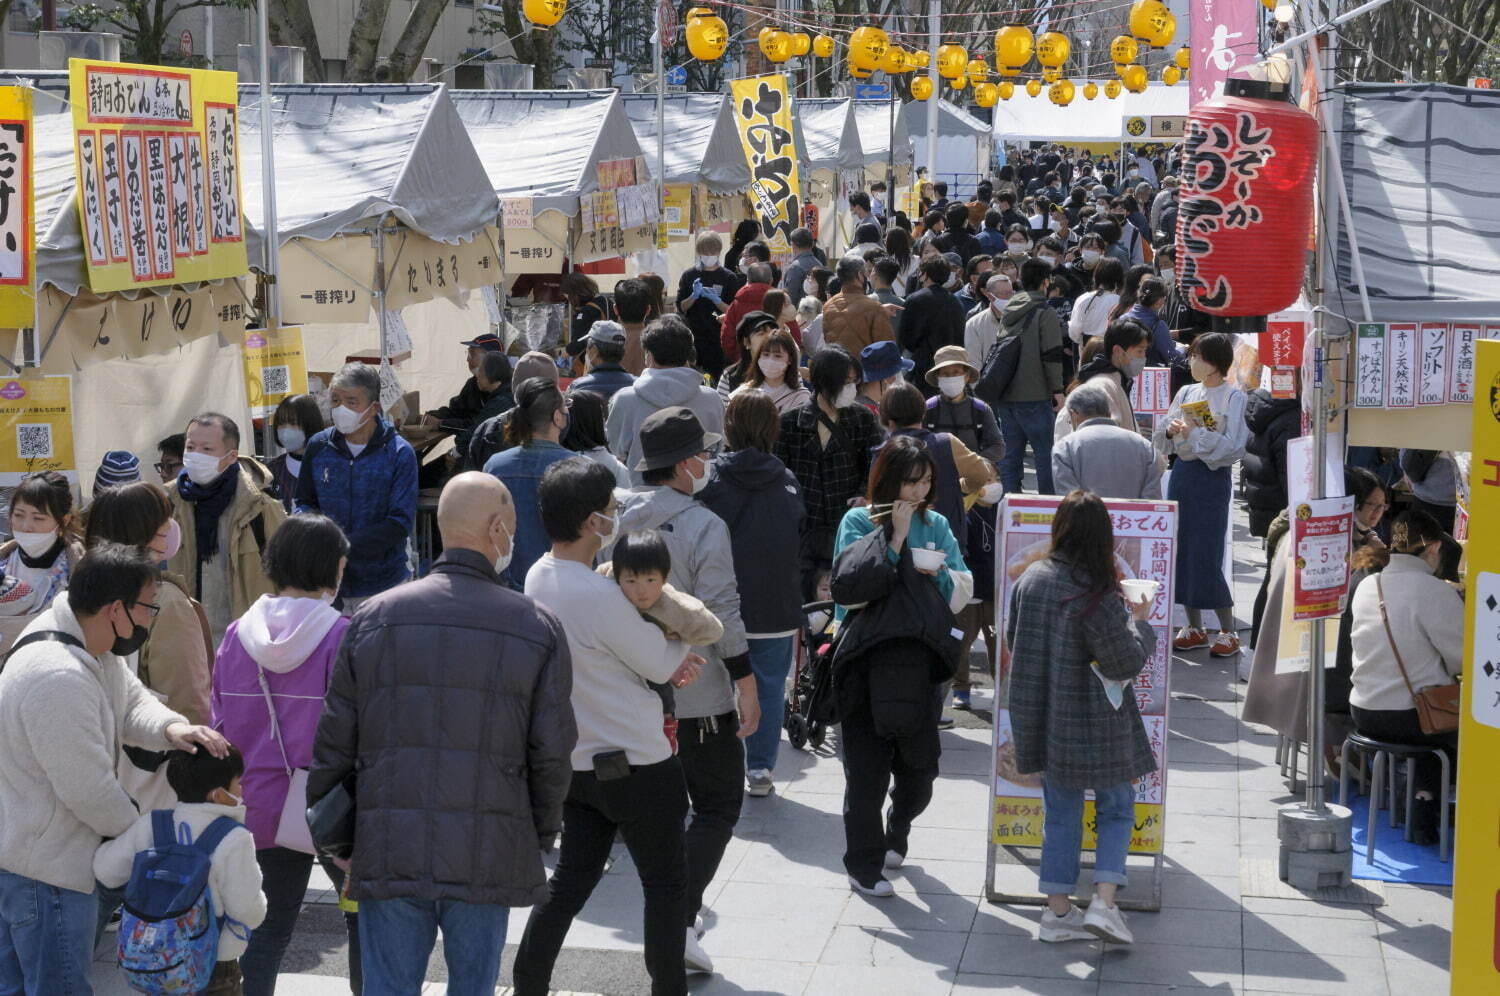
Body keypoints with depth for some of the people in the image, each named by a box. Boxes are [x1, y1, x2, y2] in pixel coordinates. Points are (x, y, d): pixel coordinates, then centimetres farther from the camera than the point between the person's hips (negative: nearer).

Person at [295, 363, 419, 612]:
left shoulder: (399, 453, -9)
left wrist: (344, 545, -22)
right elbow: (306, 502, 13)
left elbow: (400, 524, -12)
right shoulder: (319, 446, 2)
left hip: (382, 584, -3)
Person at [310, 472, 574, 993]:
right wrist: (543, 832, 17)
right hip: (488, 853, -1)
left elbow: (334, 740, 5)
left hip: (389, 849, 1)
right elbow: (551, 750, 1)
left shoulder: (374, 616, 3)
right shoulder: (537, 626, -1)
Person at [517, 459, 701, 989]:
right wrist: (677, 643, 8)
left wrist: (665, 661, -1)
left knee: (569, 882, 18)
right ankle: (668, 987, 17)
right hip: (638, 766, -8)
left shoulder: (538, 577, 1)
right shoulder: (600, 595, -27)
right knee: (666, 886, 9)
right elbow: (663, 664, -14)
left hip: (576, 763, 8)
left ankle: (527, 984, 20)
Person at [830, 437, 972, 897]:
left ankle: (897, 833, 37)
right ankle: (863, 866, 10)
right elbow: (847, 586, -16)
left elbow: (963, 589, 8)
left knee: (920, 765, 9)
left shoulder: (935, 526, 11)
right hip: (867, 664, -4)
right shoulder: (860, 522, -3)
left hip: (920, 662, 4)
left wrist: (940, 574, -13)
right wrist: (892, 541, -20)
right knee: (867, 768, -1)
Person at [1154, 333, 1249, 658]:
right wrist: (1171, 430, -9)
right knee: (1181, 550, 8)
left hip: (1212, 477, -7)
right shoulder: (1186, 393, 11)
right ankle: (1194, 627, 18)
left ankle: (1228, 631, 3)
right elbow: (1160, 438, 12)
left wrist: (1197, 434, -20)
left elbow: (1234, 446, -15)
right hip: (1181, 473, 7)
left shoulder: (1234, 398, -7)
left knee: (1207, 555, -7)